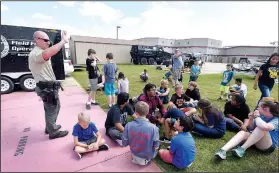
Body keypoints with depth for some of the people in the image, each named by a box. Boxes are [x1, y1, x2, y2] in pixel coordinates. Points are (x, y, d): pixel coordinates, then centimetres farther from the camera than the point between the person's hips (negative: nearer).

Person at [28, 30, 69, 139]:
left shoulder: (40, 53, 19)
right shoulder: (35, 53, -21)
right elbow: (48, 53, -44)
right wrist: (63, 41, -39)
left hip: (49, 86, 11)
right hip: (47, 87, -11)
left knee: (55, 107, 23)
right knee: (52, 109, 2)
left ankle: (50, 127, 40)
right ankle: (53, 132, 19)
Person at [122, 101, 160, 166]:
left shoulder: (128, 125, -21)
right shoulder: (153, 128, -29)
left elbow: (124, 143, -11)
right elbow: (156, 146, -17)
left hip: (134, 155, 3)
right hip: (147, 157, -2)